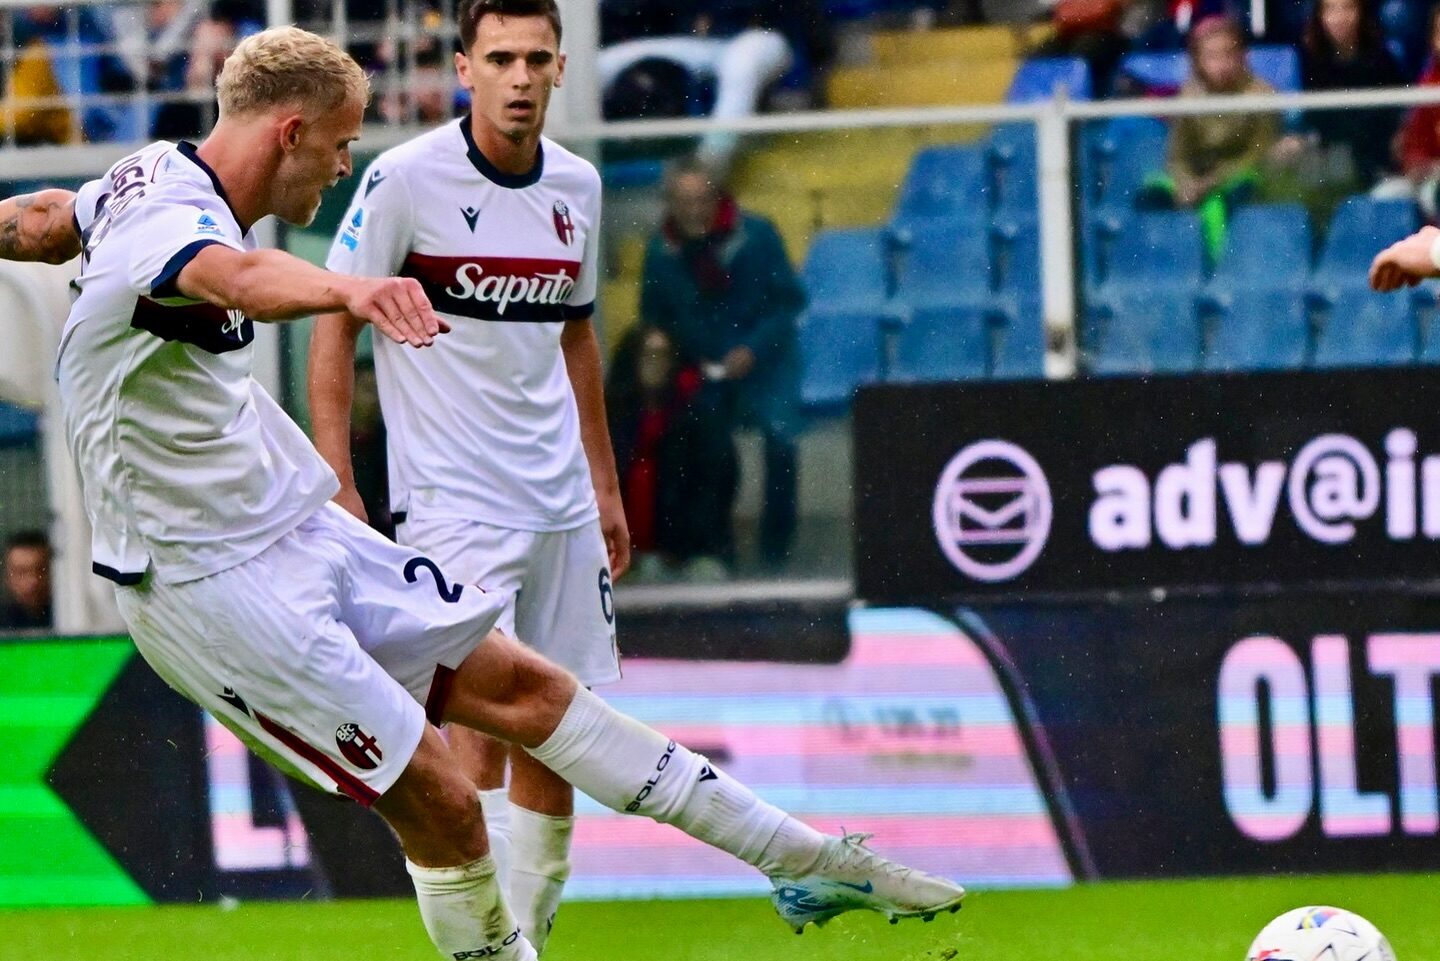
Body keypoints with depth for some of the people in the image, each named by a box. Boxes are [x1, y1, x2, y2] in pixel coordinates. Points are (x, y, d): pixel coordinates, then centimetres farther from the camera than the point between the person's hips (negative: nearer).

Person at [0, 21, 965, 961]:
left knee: (521, 686, 9)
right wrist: (352, 288, -69)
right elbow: (242, 276, -50)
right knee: (442, 804, -11)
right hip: (216, 586, -10)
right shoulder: (166, 225, -25)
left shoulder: (152, 174, 5)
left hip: (296, 524, 10)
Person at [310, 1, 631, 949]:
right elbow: (334, 326, -6)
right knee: (480, 726, -16)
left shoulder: (578, 185, 7)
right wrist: (336, 487, -12)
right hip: (451, 504, -6)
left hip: (560, 506, 6)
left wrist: (606, 485, 21)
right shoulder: (406, 178, -10)